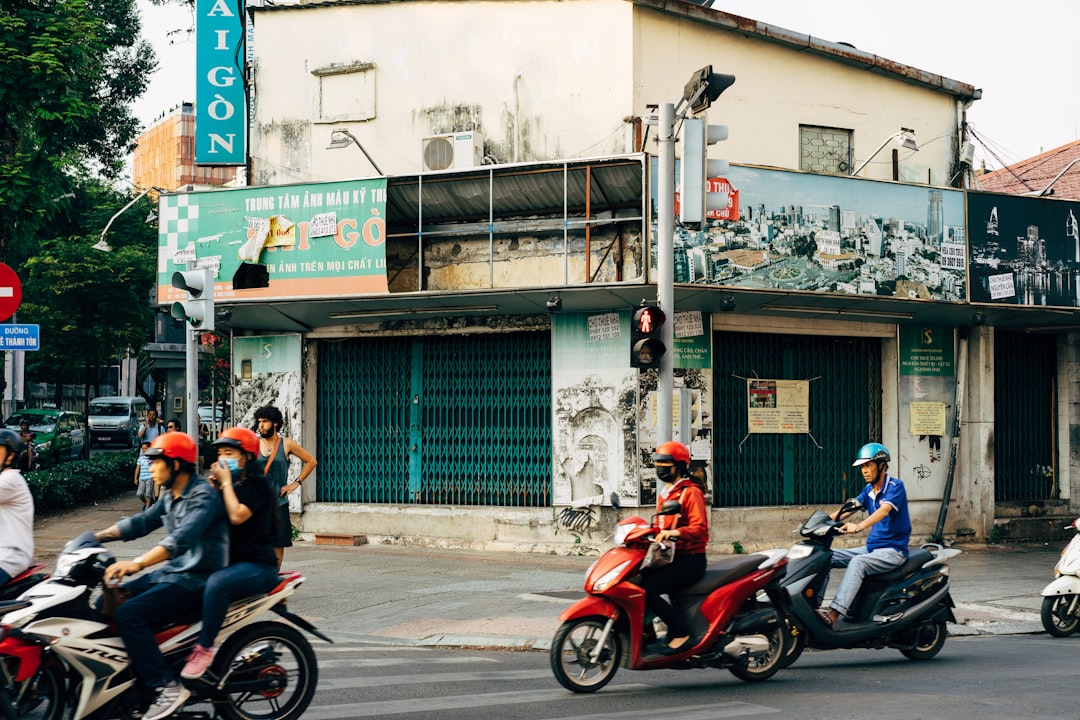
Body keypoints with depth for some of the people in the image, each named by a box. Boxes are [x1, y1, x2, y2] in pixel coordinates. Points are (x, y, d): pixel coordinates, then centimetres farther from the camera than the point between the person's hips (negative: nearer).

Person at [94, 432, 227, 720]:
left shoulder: (203, 496, -18)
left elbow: (182, 538, -32)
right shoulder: (170, 496, 14)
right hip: (171, 572, 10)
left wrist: (137, 564, -43)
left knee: (128, 615, -24)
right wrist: (97, 537, 6)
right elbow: (141, 522, 18)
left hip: (195, 579, -10)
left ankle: (168, 687, -23)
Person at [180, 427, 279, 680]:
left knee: (216, 584, -37)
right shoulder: (230, 485, 18)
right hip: (230, 562, 9)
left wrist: (226, 483, -11)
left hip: (257, 566, -9)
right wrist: (213, 487, 3)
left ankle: (204, 648, -33)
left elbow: (237, 516, -22)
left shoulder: (257, 483, -8)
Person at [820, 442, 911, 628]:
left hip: (893, 550, -9)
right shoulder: (868, 490, 14)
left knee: (858, 562, -35)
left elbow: (884, 510, -30)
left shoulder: (895, 487, -12)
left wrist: (859, 526, -45)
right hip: (871, 548, 9)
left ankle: (834, 614, -45)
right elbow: (848, 509, 6)